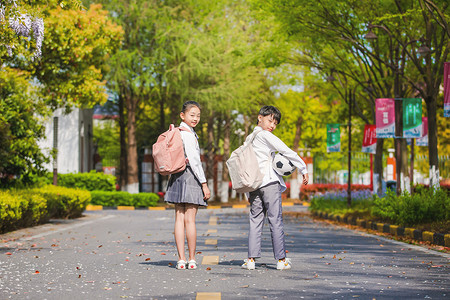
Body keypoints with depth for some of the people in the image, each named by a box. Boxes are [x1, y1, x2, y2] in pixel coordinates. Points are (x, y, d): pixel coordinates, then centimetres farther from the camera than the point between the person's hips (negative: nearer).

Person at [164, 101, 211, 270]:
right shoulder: (188, 134, -12)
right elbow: (194, 160, -16)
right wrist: (204, 184, -15)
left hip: (177, 177, 8)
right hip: (190, 176, -8)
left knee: (179, 218, 4)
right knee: (190, 219, -3)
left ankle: (181, 259, 4)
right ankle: (191, 259, 2)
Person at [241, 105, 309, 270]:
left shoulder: (248, 139, 17)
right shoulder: (265, 135, -5)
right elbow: (288, 152, -11)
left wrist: (248, 193, 18)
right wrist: (304, 169, -4)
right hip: (269, 183, -6)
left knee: (255, 221, 8)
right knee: (276, 221, -2)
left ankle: (251, 259, 1)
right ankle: (281, 259, -1)